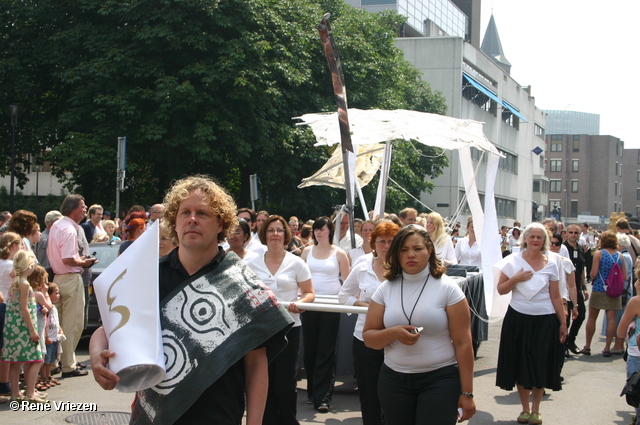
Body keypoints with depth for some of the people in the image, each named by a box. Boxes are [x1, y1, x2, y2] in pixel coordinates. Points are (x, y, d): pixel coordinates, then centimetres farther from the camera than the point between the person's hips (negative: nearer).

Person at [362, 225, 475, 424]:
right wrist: (393, 333, -17)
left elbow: (463, 343, -6)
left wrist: (467, 393, -8)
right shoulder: (386, 289, 5)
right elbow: (369, 338, 5)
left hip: (440, 379, -3)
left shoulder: (447, 288, -5)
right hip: (394, 380, 3)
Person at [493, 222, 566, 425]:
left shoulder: (551, 265, 2)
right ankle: (525, 408, 18)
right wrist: (516, 279, -15)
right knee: (521, 364, 5)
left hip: (545, 321, 0)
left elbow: (556, 297, 4)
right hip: (519, 319, 0)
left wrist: (563, 323, 2)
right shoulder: (514, 261, 0)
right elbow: (501, 290, 1)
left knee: (541, 366, 2)